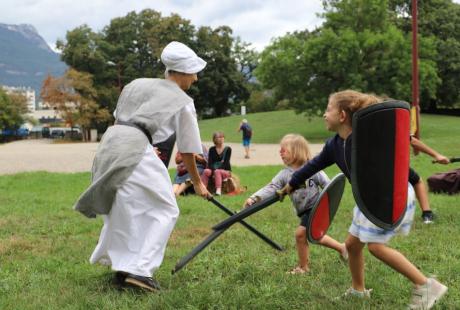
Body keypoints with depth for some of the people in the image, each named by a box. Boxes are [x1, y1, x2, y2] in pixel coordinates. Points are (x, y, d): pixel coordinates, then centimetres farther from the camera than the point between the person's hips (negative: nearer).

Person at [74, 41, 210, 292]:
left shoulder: (137, 84, 22)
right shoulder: (182, 102, 6)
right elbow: (187, 151, 11)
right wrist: (197, 183, 24)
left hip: (109, 141, 7)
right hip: (135, 149, -7)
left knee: (125, 208, 21)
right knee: (164, 211, 4)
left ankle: (121, 266, 29)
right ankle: (140, 270, -4)